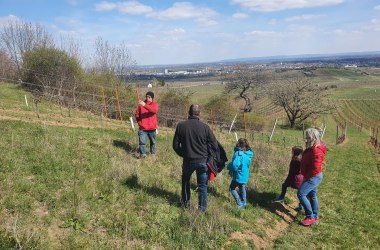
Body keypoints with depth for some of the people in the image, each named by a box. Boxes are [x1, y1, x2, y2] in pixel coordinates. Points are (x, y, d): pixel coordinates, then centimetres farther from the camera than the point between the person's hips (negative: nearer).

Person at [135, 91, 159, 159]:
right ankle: (142, 154, 6)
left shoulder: (155, 104, -6)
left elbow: (154, 110, -30)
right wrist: (139, 122, -2)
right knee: (142, 142, -7)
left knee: (153, 142, 16)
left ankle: (153, 154, 34)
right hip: (142, 128, 0)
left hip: (152, 128, 0)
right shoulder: (141, 104, -1)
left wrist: (145, 105, -40)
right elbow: (137, 114, 9)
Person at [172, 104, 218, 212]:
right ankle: (202, 208, 19)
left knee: (185, 180, 27)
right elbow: (214, 145, -9)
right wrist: (207, 155, 7)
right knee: (202, 185, 12)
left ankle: (185, 202, 37)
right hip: (202, 161, -1)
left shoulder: (181, 126, -8)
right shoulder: (205, 127, -12)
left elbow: (175, 145, -2)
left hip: (188, 160, 2)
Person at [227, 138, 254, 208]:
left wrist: (228, 166, -12)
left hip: (238, 176, -7)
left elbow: (235, 165, -32)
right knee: (242, 189, 26)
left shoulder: (239, 154, -25)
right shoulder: (249, 154, -1)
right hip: (245, 176, 7)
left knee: (232, 188, 12)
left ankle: (240, 204, 9)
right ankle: (244, 203, 37)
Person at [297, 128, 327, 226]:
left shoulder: (316, 151, -27)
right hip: (312, 177, 10)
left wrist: (306, 177, -17)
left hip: (314, 177, -10)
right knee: (312, 195, 19)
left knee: (301, 194, -10)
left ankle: (310, 217, 0)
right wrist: (306, 175, 13)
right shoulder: (312, 148, 4)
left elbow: (315, 168, -27)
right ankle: (315, 215, 34)